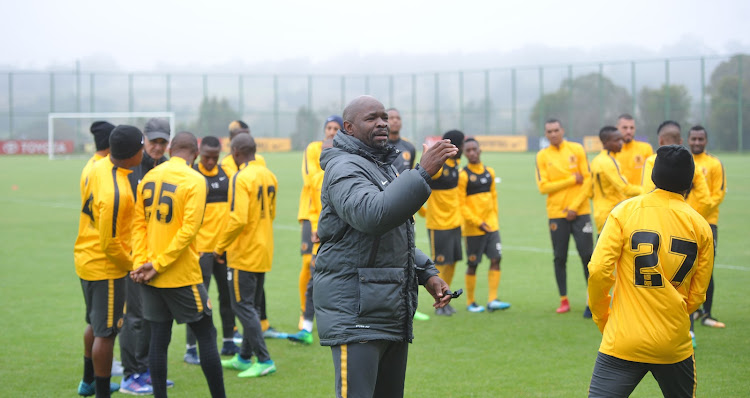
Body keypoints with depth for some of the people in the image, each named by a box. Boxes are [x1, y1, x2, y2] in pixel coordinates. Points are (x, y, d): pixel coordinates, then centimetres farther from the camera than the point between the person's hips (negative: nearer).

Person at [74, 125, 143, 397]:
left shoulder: (96, 167, -4)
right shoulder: (116, 194, -30)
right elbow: (110, 245, -24)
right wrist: (132, 265, -8)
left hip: (85, 259, 10)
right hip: (106, 267, -10)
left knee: (95, 323, 25)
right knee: (106, 333, 1)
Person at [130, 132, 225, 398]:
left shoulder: (149, 177, 7)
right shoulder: (195, 181, -9)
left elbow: (139, 223, 3)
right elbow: (189, 228, -17)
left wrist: (140, 263, -3)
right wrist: (157, 265, -13)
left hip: (151, 276, 5)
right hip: (183, 276, -5)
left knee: (158, 340, 7)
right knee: (206, 337, 5)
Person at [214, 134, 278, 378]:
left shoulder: (241, 178, -18)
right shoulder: (268, 176, 8)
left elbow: (237, 219, -24)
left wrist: (220, 247, -13)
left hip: (243, 255, -8)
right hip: (263, 253, 8)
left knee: (243, 307, -2)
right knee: (252, 306, 16)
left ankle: (264, 360, -4)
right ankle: (244, 358, 25)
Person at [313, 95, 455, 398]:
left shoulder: (382, 167, 21)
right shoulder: (344, 168, -11)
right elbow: (372, 215, -31)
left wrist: (427, 274, 15)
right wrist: (422, 173, -34)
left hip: (392, 311, 10)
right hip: (355, 312, -10)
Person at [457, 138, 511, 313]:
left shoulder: (489, 172, 9)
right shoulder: (463, 175, -9)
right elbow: (460, 204, -11)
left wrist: (494, 218, 13)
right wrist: (478, 222, -16)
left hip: (491, 225, 5)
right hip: (473, 227, -5)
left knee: (496, 259, -4)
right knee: (472, 265, 2)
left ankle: (492, 300, -1)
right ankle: (470, 302, 14)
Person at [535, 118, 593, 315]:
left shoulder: (576, 149, 2)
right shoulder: (542, 156, 3)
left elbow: (587, 180, -1)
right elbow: (543, 187, -5)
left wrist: (575, 207, -9)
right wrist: (572, 180, -9)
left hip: (580, 212, -1)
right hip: (556, 214, 1)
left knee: (587, 255, -2)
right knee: (560, 258, 3)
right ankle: (564, 300, 11)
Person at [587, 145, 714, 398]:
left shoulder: (625, 211, -3)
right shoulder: (700, 226, 2)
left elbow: (599, 270, -9)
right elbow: (697, 295, 5)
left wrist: (602, 319, 6)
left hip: (623, 342, -2)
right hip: (675, 345, 2)